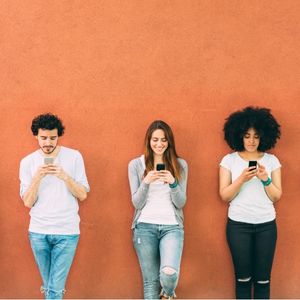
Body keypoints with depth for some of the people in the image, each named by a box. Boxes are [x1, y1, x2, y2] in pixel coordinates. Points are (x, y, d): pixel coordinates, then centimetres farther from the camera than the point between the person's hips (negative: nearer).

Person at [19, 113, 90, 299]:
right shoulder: (27, 162, 3)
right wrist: (37, 178, -17)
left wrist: (65, 177, -18)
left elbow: (83, 195, -2)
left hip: (67, 232, -2)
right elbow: (28, 202, -1)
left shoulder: (74, 157, -1)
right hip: (38, 232, 2)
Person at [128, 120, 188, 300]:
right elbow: (137, 203, 2)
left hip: (172, 226, 0)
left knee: (169, 273, -21)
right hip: (145, 226, 1)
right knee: (150, 281, 3)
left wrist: (173, 183, -15)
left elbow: (181, 203, 3)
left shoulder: (180, 165, 7)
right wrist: (146, 182, -15)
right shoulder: (136, 164, 5)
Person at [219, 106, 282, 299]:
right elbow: (224, 196, -4)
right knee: (243, 277, 4)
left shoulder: (272, 160, 3)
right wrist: (241, 179, -19)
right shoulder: (229, 160, -1)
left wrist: (265, 179, -15)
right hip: (238, 225, -1)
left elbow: (276, 197, 3)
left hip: (266, 225, 1)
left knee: (263, 278, 3)